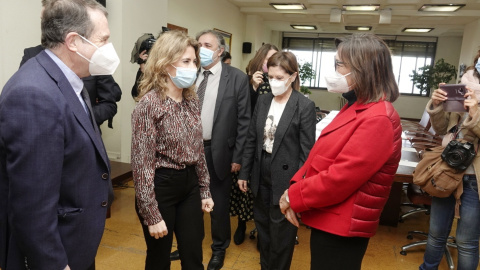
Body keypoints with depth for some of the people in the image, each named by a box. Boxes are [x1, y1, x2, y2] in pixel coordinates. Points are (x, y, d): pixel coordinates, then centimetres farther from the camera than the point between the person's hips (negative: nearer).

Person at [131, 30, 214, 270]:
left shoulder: (191, 100, 5)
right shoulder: (148, 104, -16)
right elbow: (142, 164, -16)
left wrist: (204, 190, 12)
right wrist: (152, 215, -15)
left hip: (190, 184, 6)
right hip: (161, 186, -6)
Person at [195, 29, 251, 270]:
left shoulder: (237, 78, -8)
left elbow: (244, 121, -7)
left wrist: (238, 156, -7)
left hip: (218, 151, -3)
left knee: (218, 205, 13)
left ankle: (219, 249, 36)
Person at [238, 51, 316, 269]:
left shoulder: (305, 106, -12)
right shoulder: (263, 101, 3)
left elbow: (306, 150, -12)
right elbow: (251, 139, 8)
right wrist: (244, 172, 8)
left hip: (285, 178, -5)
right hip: (261, 174, 5)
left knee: (281, 233, 10)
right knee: (263, 228, 20)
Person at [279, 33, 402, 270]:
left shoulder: (377, 119, -22)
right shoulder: (355, 107, 10)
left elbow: (340, 178, -26)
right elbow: (320, 155, 9)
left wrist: (294, 197, -15)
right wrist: (295, 185, -4)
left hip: (342, 228, -9)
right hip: (329, 221, 9)